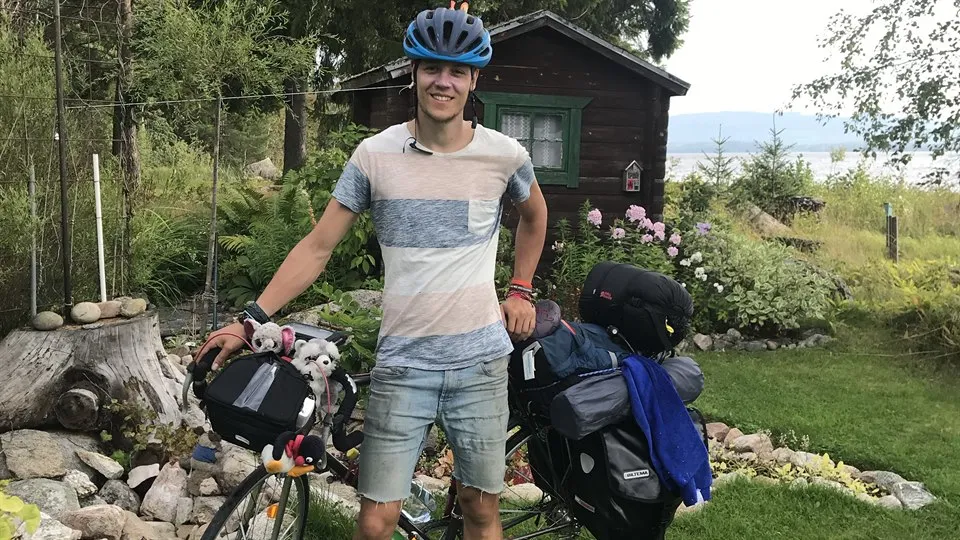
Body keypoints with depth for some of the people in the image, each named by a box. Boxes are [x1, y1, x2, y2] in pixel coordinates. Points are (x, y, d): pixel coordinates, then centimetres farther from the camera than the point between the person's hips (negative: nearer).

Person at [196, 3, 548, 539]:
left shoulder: (504, 154, -1)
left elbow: (535, 214, 21)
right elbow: (318, 247, 0)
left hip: (480, 360, 1)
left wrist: (521, 290, 14)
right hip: (403, 363, -1)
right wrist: (251, 319, -7)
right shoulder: (375, 155, -4)